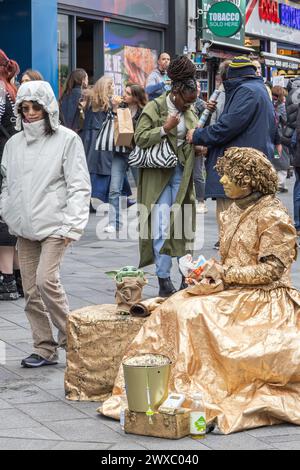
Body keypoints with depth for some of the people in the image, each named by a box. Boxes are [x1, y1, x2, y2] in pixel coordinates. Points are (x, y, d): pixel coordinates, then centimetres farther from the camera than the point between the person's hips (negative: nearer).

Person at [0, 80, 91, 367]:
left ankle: (69, 336, 1)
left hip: (54, 225, -5)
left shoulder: (66, 139, -4)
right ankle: (44, 349, 15)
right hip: (24, 226, 5)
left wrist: (72, 225, -13)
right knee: (31, 290, 5)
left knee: (46, 279, -18)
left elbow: (79, 186, -6)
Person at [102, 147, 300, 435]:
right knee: (175, 309, -16)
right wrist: (213, 271, -2)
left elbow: (271, 270, -14)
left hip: (262, 298, -8)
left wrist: (225, 272, -15)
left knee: (195, 314, -26)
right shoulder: (233, 212, 15)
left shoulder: (273, 217, -10)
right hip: (232, 291, 8)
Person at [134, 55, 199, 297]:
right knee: (162, 227, -7)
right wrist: (165, 128, -20)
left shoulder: (190, 111, 11)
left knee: (184, 224, 7)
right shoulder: (154, 108, -6)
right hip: (159, 174, -5)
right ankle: (164, 280, -2)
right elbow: (140, 138, -10)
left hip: (182, 174, 5)